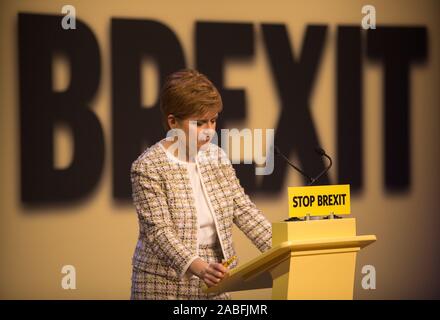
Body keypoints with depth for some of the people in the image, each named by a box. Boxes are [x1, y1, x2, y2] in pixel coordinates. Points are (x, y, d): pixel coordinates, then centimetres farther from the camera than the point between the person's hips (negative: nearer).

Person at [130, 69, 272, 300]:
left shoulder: (217, 157, 6)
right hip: (165, 285, -5)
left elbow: (244, 211, 4)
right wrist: (199, 268, -35)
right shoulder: (148, 167, -13)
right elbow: (159, 233, -20)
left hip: (214, 283, 5)